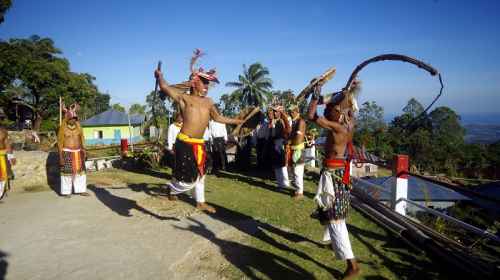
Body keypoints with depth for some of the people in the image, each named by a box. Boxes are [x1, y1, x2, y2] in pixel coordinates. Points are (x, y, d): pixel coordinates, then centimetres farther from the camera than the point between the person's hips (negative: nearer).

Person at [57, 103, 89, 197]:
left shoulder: (78, 127, 5)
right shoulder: (63, 128, -8)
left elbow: (81, 139, 10)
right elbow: (60, 142, -7)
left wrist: (83, 152, 7)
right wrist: (61, 156, -12)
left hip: (77, 152, 4)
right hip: (67, 153, -4)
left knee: (80, 171, 6)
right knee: (67, 172, 0)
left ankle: (81, 190, 13)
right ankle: (66, 192, 10)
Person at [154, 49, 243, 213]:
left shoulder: (208, 102, 14)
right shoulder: (184, 98, -3)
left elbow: (218, 118, 25)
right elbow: (165, 87, -14)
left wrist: (238, 121, 27)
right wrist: (159, 76, -3)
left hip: (199, 144, 8)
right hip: (185, 144, -8)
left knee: (200, 174, 22)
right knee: (189, 178, -3)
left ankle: (200, 203, 41)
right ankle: (171, 188, 28)